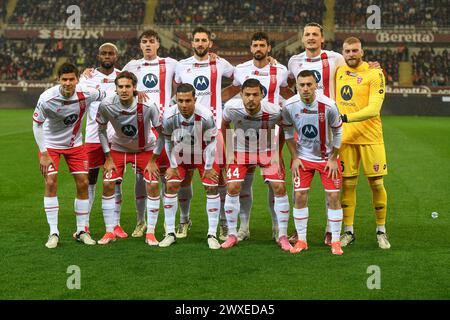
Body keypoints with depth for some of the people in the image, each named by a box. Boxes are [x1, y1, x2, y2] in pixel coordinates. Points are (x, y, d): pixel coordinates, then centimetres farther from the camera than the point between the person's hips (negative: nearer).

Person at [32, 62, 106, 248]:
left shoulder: (86, 94, -22)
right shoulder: (47, 98, -27)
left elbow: (106, 95, 0)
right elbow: (37, 125, -14)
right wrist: (44, 154, -16)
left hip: (75, 144, 3)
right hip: (50, 144, -2)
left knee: (83, 183, -1)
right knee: (51, 183, -12)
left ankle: (81, 231, 13)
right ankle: (53, 233, -3)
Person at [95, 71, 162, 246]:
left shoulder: (148, 105, -29)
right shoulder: (107, 105, -24)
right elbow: (101, 130, -6)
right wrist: (108, 158, -7)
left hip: (145, 149, -1)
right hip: (119, 147, 1)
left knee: (152, 186, -12)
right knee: (108, 184, -8)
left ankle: (150, 233, 1)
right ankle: (110, 232, 6)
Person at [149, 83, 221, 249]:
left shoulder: (206, 115, -34)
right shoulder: (169, 116, -28)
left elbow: (211, 142, -18)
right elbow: (168, 142, -9)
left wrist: (208, 168, -11)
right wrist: (173, 166, -4)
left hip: (203, 154, -1)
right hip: (180, 155, 2)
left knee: (212, 188, -8)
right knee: (171, 186, -5)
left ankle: (212, 234, 1)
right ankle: (170, 233, 6)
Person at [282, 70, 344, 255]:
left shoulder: (328, 105, -22)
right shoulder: (289, 106, -16)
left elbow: (337, 131, -7)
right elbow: (288, 131, 2)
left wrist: (333, 159, -5)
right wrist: (294, 158, -1)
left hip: (327, 156, -1)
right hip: (303, 156, 2)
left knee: (333, 196, -4)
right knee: (299, 196, -4)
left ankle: (335, 242, 7)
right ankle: (301, 240, 9)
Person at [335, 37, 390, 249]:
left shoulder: (374, 74, -8)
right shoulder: (339, 71, 8)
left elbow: (373, 109, -17)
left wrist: (346, 117, -24)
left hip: (370, 136, -3)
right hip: (345, 137, 4)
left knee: (377, 184, 1)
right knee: (347, 184, 5)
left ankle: (381, 231, 15)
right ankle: (348, 231, 15)